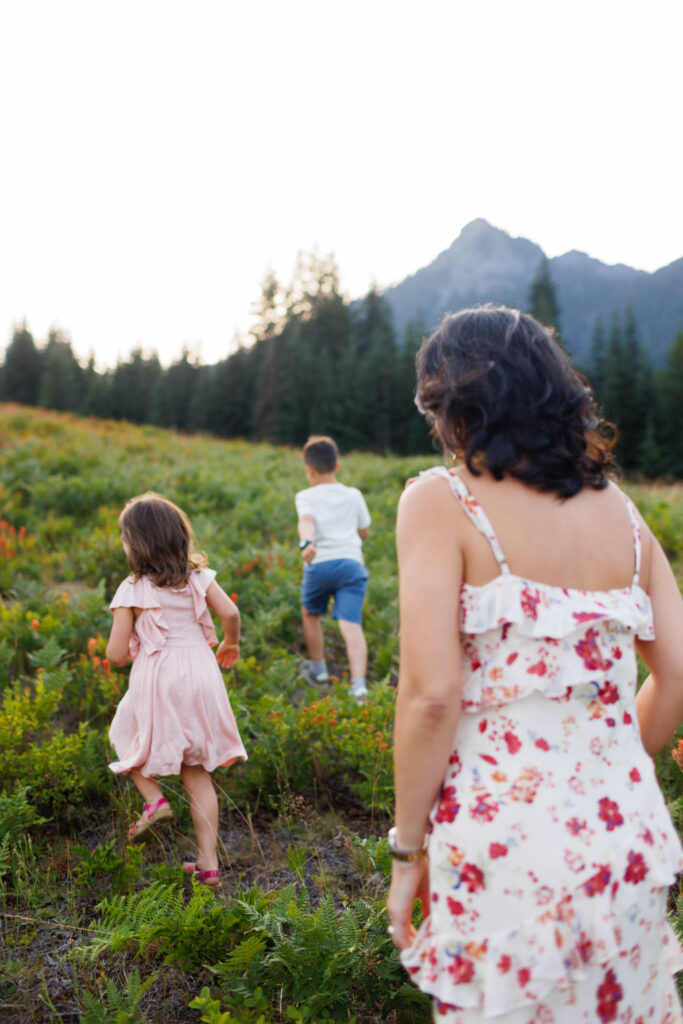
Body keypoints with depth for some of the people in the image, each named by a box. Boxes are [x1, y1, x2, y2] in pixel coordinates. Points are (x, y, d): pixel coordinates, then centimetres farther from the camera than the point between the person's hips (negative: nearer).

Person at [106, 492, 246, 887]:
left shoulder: (133, 591, -6)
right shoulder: (198, 577, 3)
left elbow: (116, 654, -7)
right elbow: (230, 613, -8)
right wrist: (230, 644, 11)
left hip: (156, 680, -4)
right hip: (200, 674, 4)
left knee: (130, 740, 26)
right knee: (197, 773, 12)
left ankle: (155, 799, 2)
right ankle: (209, 864, 15)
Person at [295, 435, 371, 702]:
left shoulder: (306, 497, 5)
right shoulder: (354, 496, 16)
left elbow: (306, 521, -17)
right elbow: (364, 532, 24)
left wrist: (306, 543, -34)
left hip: (319, 563, -1)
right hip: (351, 562, 2)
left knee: (310, 613, 24)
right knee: (351, 625, -7)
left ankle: (318, 669, 36)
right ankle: (359, 683, -23)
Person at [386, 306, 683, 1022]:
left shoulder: (442, 502, -10)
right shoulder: (619, 510, 6)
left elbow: (432, 693, -17)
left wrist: (407, 851, -5)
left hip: (505, 842, -5)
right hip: (625, 839, 6)